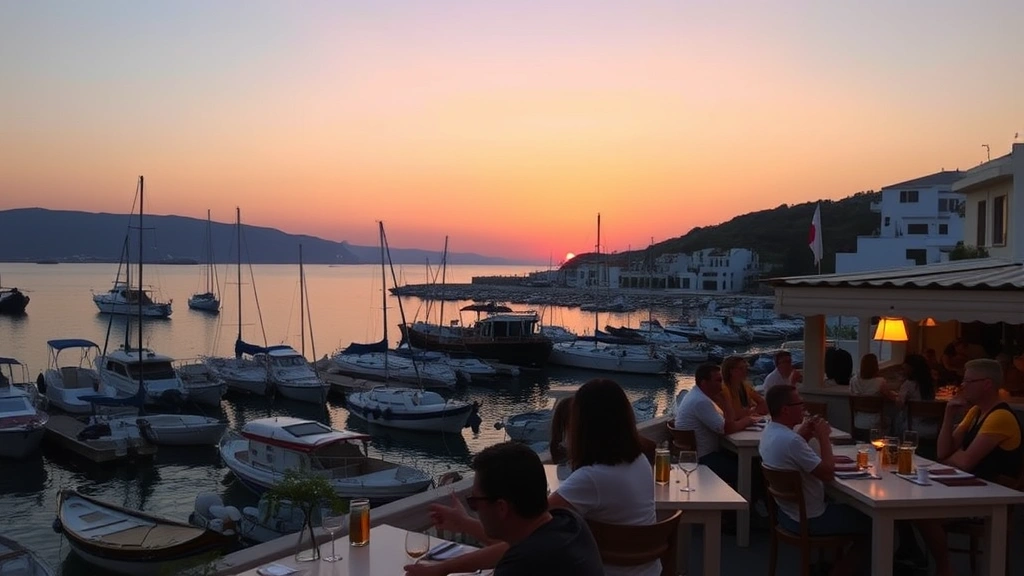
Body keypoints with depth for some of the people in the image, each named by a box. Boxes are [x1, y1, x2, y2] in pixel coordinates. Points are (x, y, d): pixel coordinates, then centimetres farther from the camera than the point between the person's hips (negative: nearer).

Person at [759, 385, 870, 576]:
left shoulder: (769, 432, -2)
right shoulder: (790, 440, -33)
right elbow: (828, 473, -27)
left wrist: (803, 435, 1)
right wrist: (823, 437, -16)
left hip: (788, 512, 9)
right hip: (809, 520, -9)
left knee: (844, 506, 30)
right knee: (868, 518, 9)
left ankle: (837, 559, 36)